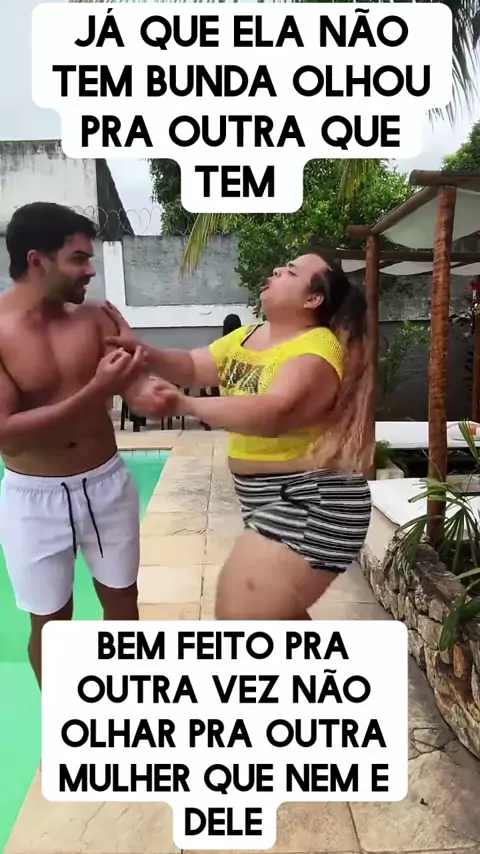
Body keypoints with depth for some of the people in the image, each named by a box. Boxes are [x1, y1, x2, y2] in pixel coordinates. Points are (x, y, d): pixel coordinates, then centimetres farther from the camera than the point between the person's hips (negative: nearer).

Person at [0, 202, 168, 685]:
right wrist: (96, 391, -32)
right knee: (50, 620, 14)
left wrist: (148, 392, -37)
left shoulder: (95, 316, -4)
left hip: (106, 484, 4)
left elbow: (136, 380, -12)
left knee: (122, 600, 20)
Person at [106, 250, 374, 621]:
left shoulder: (316, 351, -20)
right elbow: (193, 367, 8)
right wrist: (143, 352, -9)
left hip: (310, 505, -10)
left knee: (239, 616, -7)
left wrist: (186, 404, -39)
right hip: (276, 501, 10)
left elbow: (272, 414, -36)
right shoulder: (247, 336, 10)